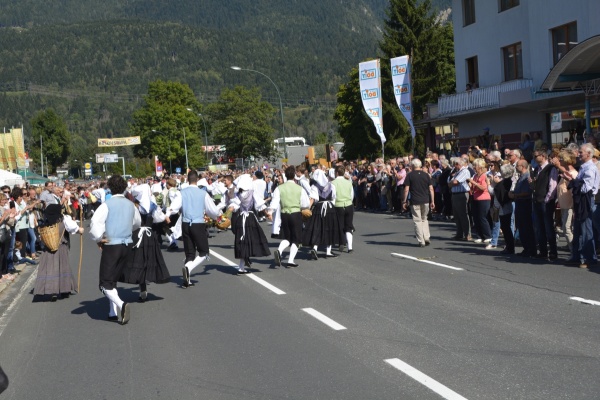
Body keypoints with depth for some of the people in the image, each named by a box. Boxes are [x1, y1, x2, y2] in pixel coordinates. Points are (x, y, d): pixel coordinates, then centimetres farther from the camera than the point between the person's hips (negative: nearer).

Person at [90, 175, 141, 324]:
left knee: (106, 283, 0)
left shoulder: (107, 205, -10)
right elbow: (137, 223, 21)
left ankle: (120, 304, -24)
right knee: (113, 279, 19)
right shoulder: (130, 205, 7)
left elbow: (95, 223, -21)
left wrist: (98, 239, -7)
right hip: (127, 245, 6)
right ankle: (113, 312, 17)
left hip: (111, 246, -5)